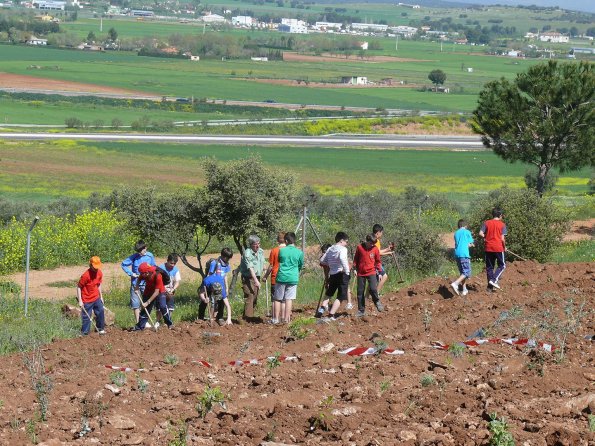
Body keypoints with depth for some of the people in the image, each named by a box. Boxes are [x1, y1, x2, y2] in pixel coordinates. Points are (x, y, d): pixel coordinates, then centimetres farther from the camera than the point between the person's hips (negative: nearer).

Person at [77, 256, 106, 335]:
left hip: (96, 298, 6)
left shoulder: (99, 273, -4)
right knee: (86, 317, -1)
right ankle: (84, 333, 10)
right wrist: (80, 301, -17)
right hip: (87, 300, -6)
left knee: (100, 313, 10)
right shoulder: (86, 275, -23)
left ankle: (100, 329, 28)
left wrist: (101, 296, 16)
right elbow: (79, 287, -16)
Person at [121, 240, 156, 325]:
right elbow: (123, 264, -4)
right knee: (135, 303, 1)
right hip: (135, 283, -1)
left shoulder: (150, 256, -5)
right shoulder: (134, 257, -8)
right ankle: (137, 323, 9)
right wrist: (131, 273, -12)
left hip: (145, 283, 1)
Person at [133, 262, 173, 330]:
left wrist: (147, 302, -33)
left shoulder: (157, 276, -36)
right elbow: (139, 279, 3)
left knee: (163, 307, -20)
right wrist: (137, 286, -20)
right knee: (145, 309, 2)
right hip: (148, 292, 4)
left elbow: (156, 292, -33)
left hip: (160, 292, -4)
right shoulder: (143, 275, -22)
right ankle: (140, 326, 10)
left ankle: (170, 324, -8)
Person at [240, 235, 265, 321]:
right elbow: (250, 268, -25)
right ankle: (248, 318, -12)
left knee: (255, 299, 10)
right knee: (249, 298, -12)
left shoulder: (261, 251, 5)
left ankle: (250, 317, 19)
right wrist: (256, 281, -32)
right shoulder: (247, 253, -19)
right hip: (248, 278, -7)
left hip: (257, 278, 7)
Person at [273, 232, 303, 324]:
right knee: (289, 299, 3)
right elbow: (301, 266, 12)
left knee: (277, 299, 8)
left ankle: (276, 318, 8)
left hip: (281, 277, 0)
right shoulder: (299, 252, -2)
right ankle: (286, 318, 2)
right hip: (293, 278, 0)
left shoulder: (281, 250, -3)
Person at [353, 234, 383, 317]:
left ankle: (377, 302, 8)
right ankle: (361, 310, 13)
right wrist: (355, 269, 5)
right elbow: (356, 259, 8)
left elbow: (378, 261, 8)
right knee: (360, 292, 4)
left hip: (371, 272, -1)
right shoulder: (359, 247, -2)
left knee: (373, 289, -21)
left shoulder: (375, 248, -1)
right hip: (361, 273, 1)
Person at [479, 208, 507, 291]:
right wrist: (505, 247, 7)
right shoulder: (502, 224, -3)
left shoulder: (486, 223, 4)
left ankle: (490, 286, 11)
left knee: (489, 267, 11)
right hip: (498, 248, -3)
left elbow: (480, 233, -6)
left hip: (488, 248, 3)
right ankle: (494, 280, -10)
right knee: (502, 265, 10)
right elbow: (502, 238, -8)